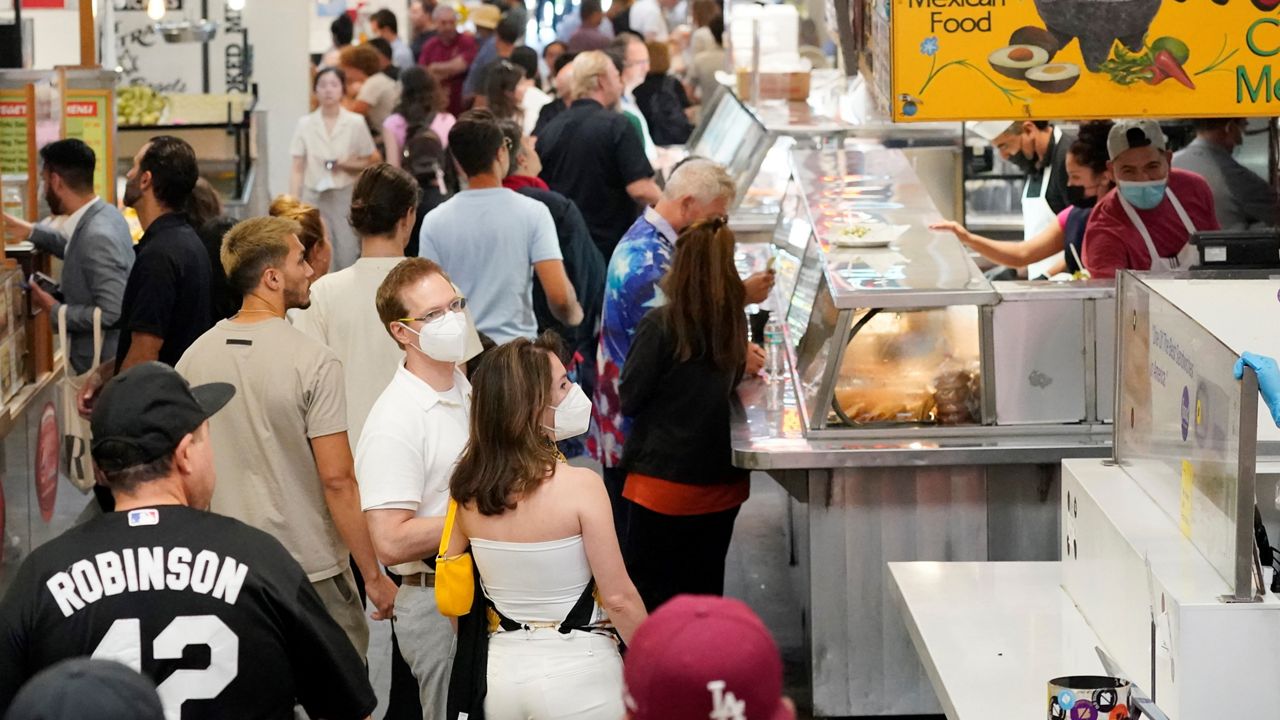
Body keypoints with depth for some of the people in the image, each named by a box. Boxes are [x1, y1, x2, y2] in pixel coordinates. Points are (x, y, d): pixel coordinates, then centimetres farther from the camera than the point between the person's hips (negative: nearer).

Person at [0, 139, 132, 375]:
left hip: (103, 366, -9)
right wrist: (31, 232, 27)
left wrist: (55, 310, -16)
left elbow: (110, 312, -29)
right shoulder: (105, 214, 3)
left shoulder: (97, 236, -26)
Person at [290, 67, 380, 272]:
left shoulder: (356, 123, 0)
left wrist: (348, 164, -14)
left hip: (346, 196, -1)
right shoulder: (305, 124, 2)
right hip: (314, 197, 1)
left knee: (347, 259, -5)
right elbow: (297, 170, 3)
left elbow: (370, 162, 6)